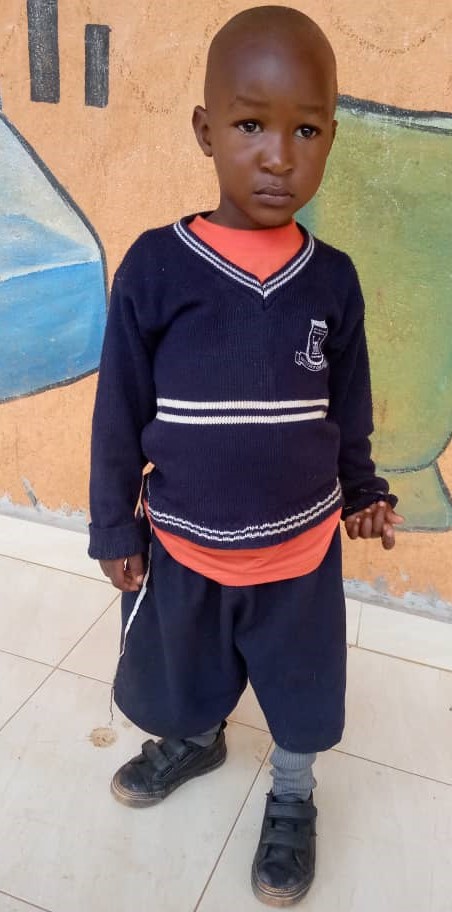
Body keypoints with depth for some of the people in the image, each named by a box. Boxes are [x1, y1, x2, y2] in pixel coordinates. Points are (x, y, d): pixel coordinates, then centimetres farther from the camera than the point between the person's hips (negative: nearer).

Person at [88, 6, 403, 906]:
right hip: (182, 544, 0)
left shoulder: (333, 278, -9)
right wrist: (115, 527, -2)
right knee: (180, 672, 24)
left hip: (302, 546, 1)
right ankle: (194, 741, 57)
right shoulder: (155, 266, -15)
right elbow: (118, 412, -7)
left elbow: (348, 407, 5)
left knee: (299, 688, 19)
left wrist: (361, 489, 14)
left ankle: (291, 801, 48)